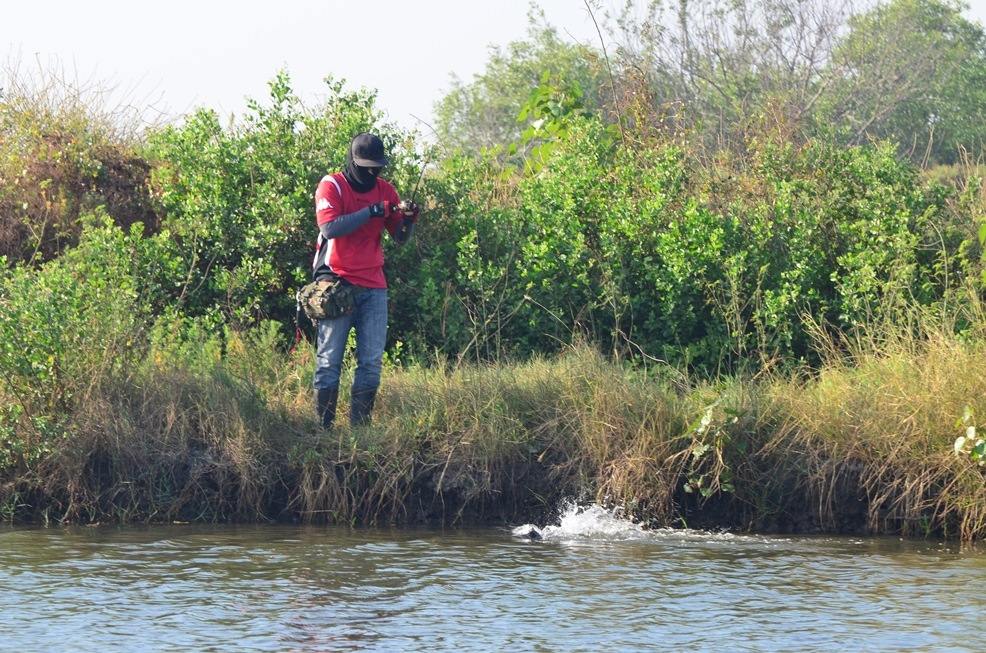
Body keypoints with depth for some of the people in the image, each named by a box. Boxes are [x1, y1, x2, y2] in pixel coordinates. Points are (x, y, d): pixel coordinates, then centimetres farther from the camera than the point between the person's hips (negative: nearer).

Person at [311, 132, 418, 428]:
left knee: (372, 363, 1)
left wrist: (408, 219, -12)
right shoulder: (332, 186, -5)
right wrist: (371, 212, -23)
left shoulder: (385, 190, 10)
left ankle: (360, 426, 5)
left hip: (373, 286, 5)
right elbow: (329, 228, -20)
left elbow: (400, 238, 10)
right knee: (329, 360, -4)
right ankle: (322, 427, -2)